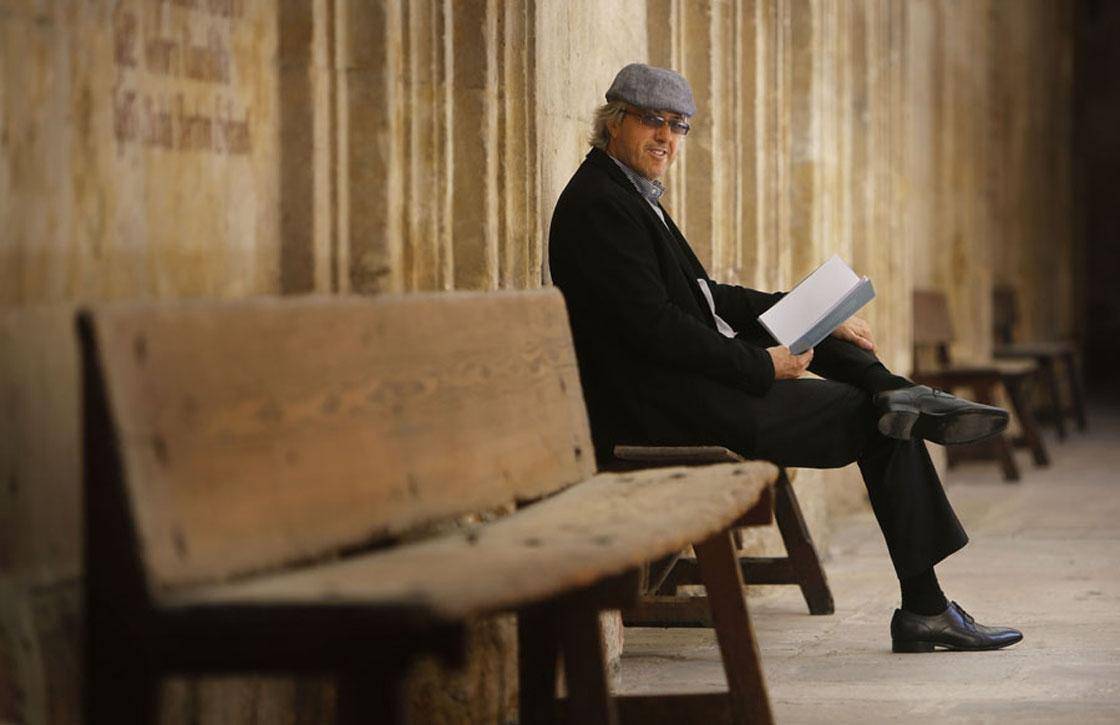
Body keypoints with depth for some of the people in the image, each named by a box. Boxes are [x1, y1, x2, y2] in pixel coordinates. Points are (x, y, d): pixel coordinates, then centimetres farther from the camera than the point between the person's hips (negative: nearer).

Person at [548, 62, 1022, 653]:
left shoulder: (632, 195, 18)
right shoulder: (599, 205, -15)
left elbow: (708, 297, 18)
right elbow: (654, 326, -22)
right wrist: (761, 367, -16)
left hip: (687, 382, 11)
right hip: (662, 407, -11)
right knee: (870, 418, -7)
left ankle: (898, 396, -10)